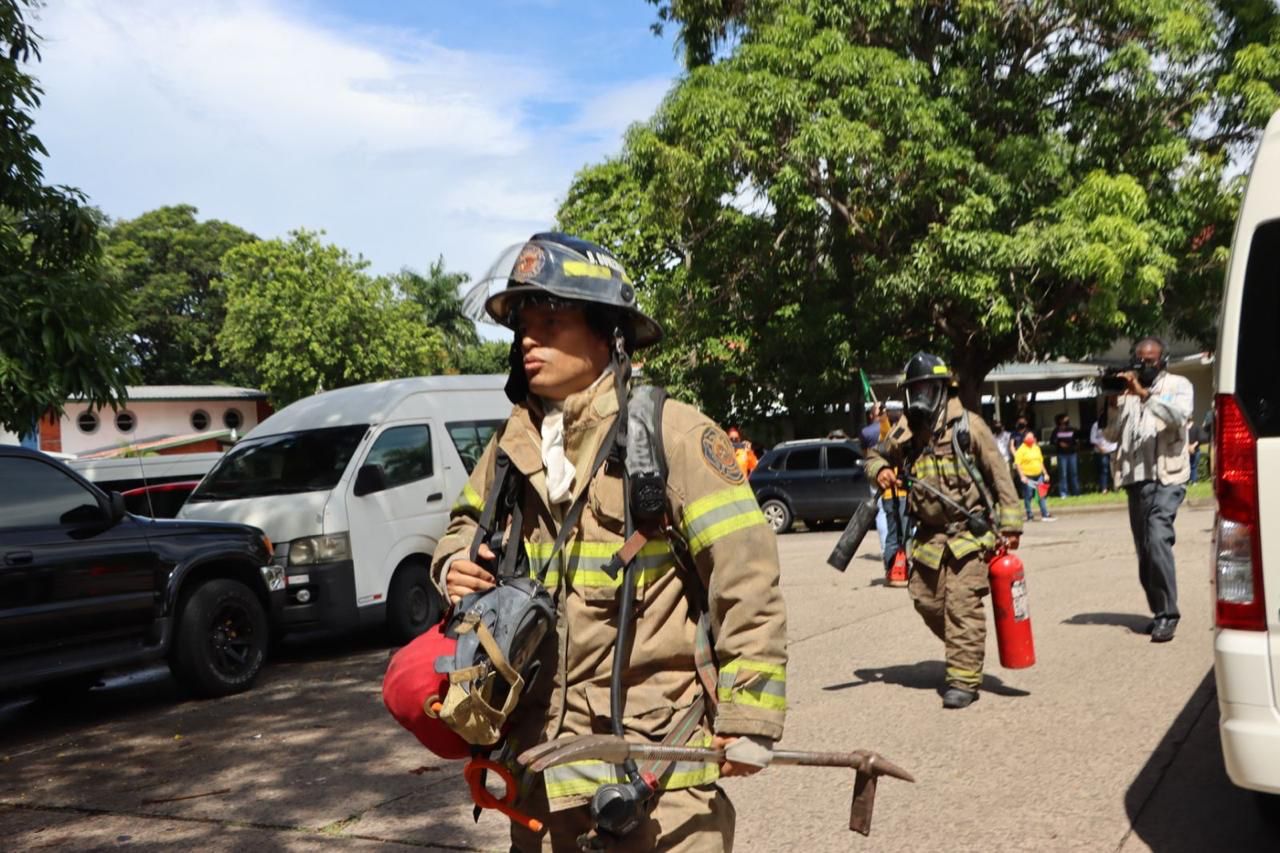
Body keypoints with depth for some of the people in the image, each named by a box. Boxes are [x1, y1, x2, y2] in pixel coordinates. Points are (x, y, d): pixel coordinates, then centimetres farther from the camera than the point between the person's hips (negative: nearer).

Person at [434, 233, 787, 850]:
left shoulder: (671, 432, -12)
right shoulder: (514, 444, 6)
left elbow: (746, 577, -14)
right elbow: (468, 523, 24)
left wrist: (749, 718, -14)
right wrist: (455, 565, 1)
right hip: (542, 750, 6)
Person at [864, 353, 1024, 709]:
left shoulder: (967, 426, -8)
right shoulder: (904, 433, 5)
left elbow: (999, 475, -5)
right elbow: (875, 455, 24)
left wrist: (1010, 524, -9)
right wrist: (879, 470, -1)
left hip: (969, 532, -6)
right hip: (929, 535, 6)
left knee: (963, 605, -10)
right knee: (926, 601, 9)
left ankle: (964, 679, -2)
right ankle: (964, 653, 32)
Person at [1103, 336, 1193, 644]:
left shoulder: (1178, 385, 5)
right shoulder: (1129, 391, 16)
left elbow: (1179, 415, -16)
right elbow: (1112, 435, 11)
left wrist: (1144, 394, -24)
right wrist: (1113, 404, -4)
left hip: (1166, 478, -5)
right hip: (1135, 479, 5)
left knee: (1158, 540, -21)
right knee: (1144, 550, 8)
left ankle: (1168, 613, -15)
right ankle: (1159, 611, 19)